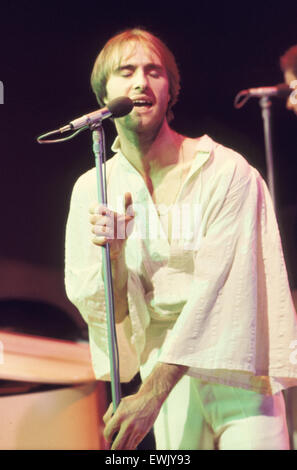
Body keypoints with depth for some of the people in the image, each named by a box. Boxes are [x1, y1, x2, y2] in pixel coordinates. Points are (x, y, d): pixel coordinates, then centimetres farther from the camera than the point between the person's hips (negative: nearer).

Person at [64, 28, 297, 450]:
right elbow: (98, 310, 3)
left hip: (235, 367, -3)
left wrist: (151, 393, -24)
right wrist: (110, 255, -19)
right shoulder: (91, 190, 1)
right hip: (165, 365, 3)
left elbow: (218, 286, -18)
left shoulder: (228, 172, -12)